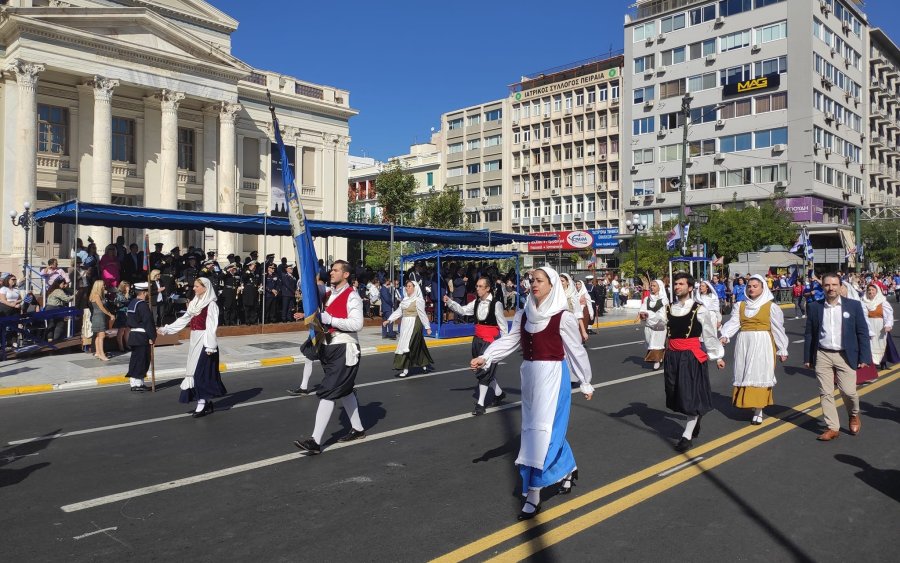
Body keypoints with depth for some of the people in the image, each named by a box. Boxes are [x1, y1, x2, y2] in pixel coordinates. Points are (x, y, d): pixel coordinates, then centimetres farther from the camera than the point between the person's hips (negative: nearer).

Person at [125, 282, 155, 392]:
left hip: (133, 334, 10)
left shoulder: (131, 303, 14)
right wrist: (151, 337, -17)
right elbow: (148, 322, -20)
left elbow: (129, 319, 19)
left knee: (135, 359, 13)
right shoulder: (143, 305, -16)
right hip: (142, 336, -10)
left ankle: (135, 382, 19)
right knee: (141, 359, -4)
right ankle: (137, 383, -1)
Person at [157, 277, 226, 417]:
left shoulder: (211, 305, -10)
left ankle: (202, 404, -6)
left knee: (201, 371, -10)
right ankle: (208, 403, 14)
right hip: (195, 341, 8)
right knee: (195, 370, 8)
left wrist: (210, 346, -19)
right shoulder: (194, 303, 13)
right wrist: (165, 329, 14)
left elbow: (212, 327, -15)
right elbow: (183, 320, 17)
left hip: (205, 341, -8)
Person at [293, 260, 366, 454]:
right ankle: (358, 429, 33)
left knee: (328, 393, -13)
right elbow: (323, 318, 26)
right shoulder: (328, 295, 14)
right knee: (344, 390, 18)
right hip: (329, 348, 9)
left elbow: (357, 324, -22)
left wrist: (330, 320, -23)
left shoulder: (352, 296, -11)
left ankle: (315, 441, -12)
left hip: (344, 350, -9)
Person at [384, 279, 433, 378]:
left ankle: (405, 369, -8)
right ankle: (424, 364, 26)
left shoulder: (418, 300, -10)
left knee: (407, 345, -11)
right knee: (416, 345, 13)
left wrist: (427, 327, -10)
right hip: (405, 325, 7)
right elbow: (398, 311, 11)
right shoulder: (405, 299, 11)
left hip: (414, 325, -7)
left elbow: (422, 314, -11)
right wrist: (389, 320, 4)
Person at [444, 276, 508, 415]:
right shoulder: (477, 302, 6)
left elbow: (502, 324, -10)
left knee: (484, 371, -4)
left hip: (490, 341, -8)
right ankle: (499, 393, 38)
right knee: (480, 370, 17)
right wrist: (450, 302, -16)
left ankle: (480, 404, 5)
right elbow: (463, 310, -1)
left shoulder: (496, 303, -15)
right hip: (478, 340, 8)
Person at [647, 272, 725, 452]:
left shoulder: (700, 310, -5)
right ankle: (696, 418, 39)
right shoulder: (669, 309, 8)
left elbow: (710, 335, 0)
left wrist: (717, 356, 5)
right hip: (672, 356, 5)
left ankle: (687, 436, 6)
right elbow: (657, 324, -5)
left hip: (692, 356, -5)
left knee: (691, 395, -3)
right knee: (677, 394, 13)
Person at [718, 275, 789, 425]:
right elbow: (733, 323, -3)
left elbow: (778, 328, 0)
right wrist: (724, 336, -21)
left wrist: (782, 350, 0)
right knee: (744, 375, 6)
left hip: (762, 344, -4)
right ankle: (750, 403, 21)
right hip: (744, 344, 4)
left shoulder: (771, 306, -1)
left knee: (758, 376, -6)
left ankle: (758, 411, -1)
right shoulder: (741, 305, 9)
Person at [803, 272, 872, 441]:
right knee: (825, 393, 3)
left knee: (848, 391, -4)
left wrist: (864, 357, -5)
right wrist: (808, 357, 6)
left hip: (845, 356, -1)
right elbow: (809, 334, 6)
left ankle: (854, 415, 28)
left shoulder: (854, 305, -1)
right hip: (822, 356, 2)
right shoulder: (814, 307, 2)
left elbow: (862, 332, 0)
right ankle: (833, 428, 14)